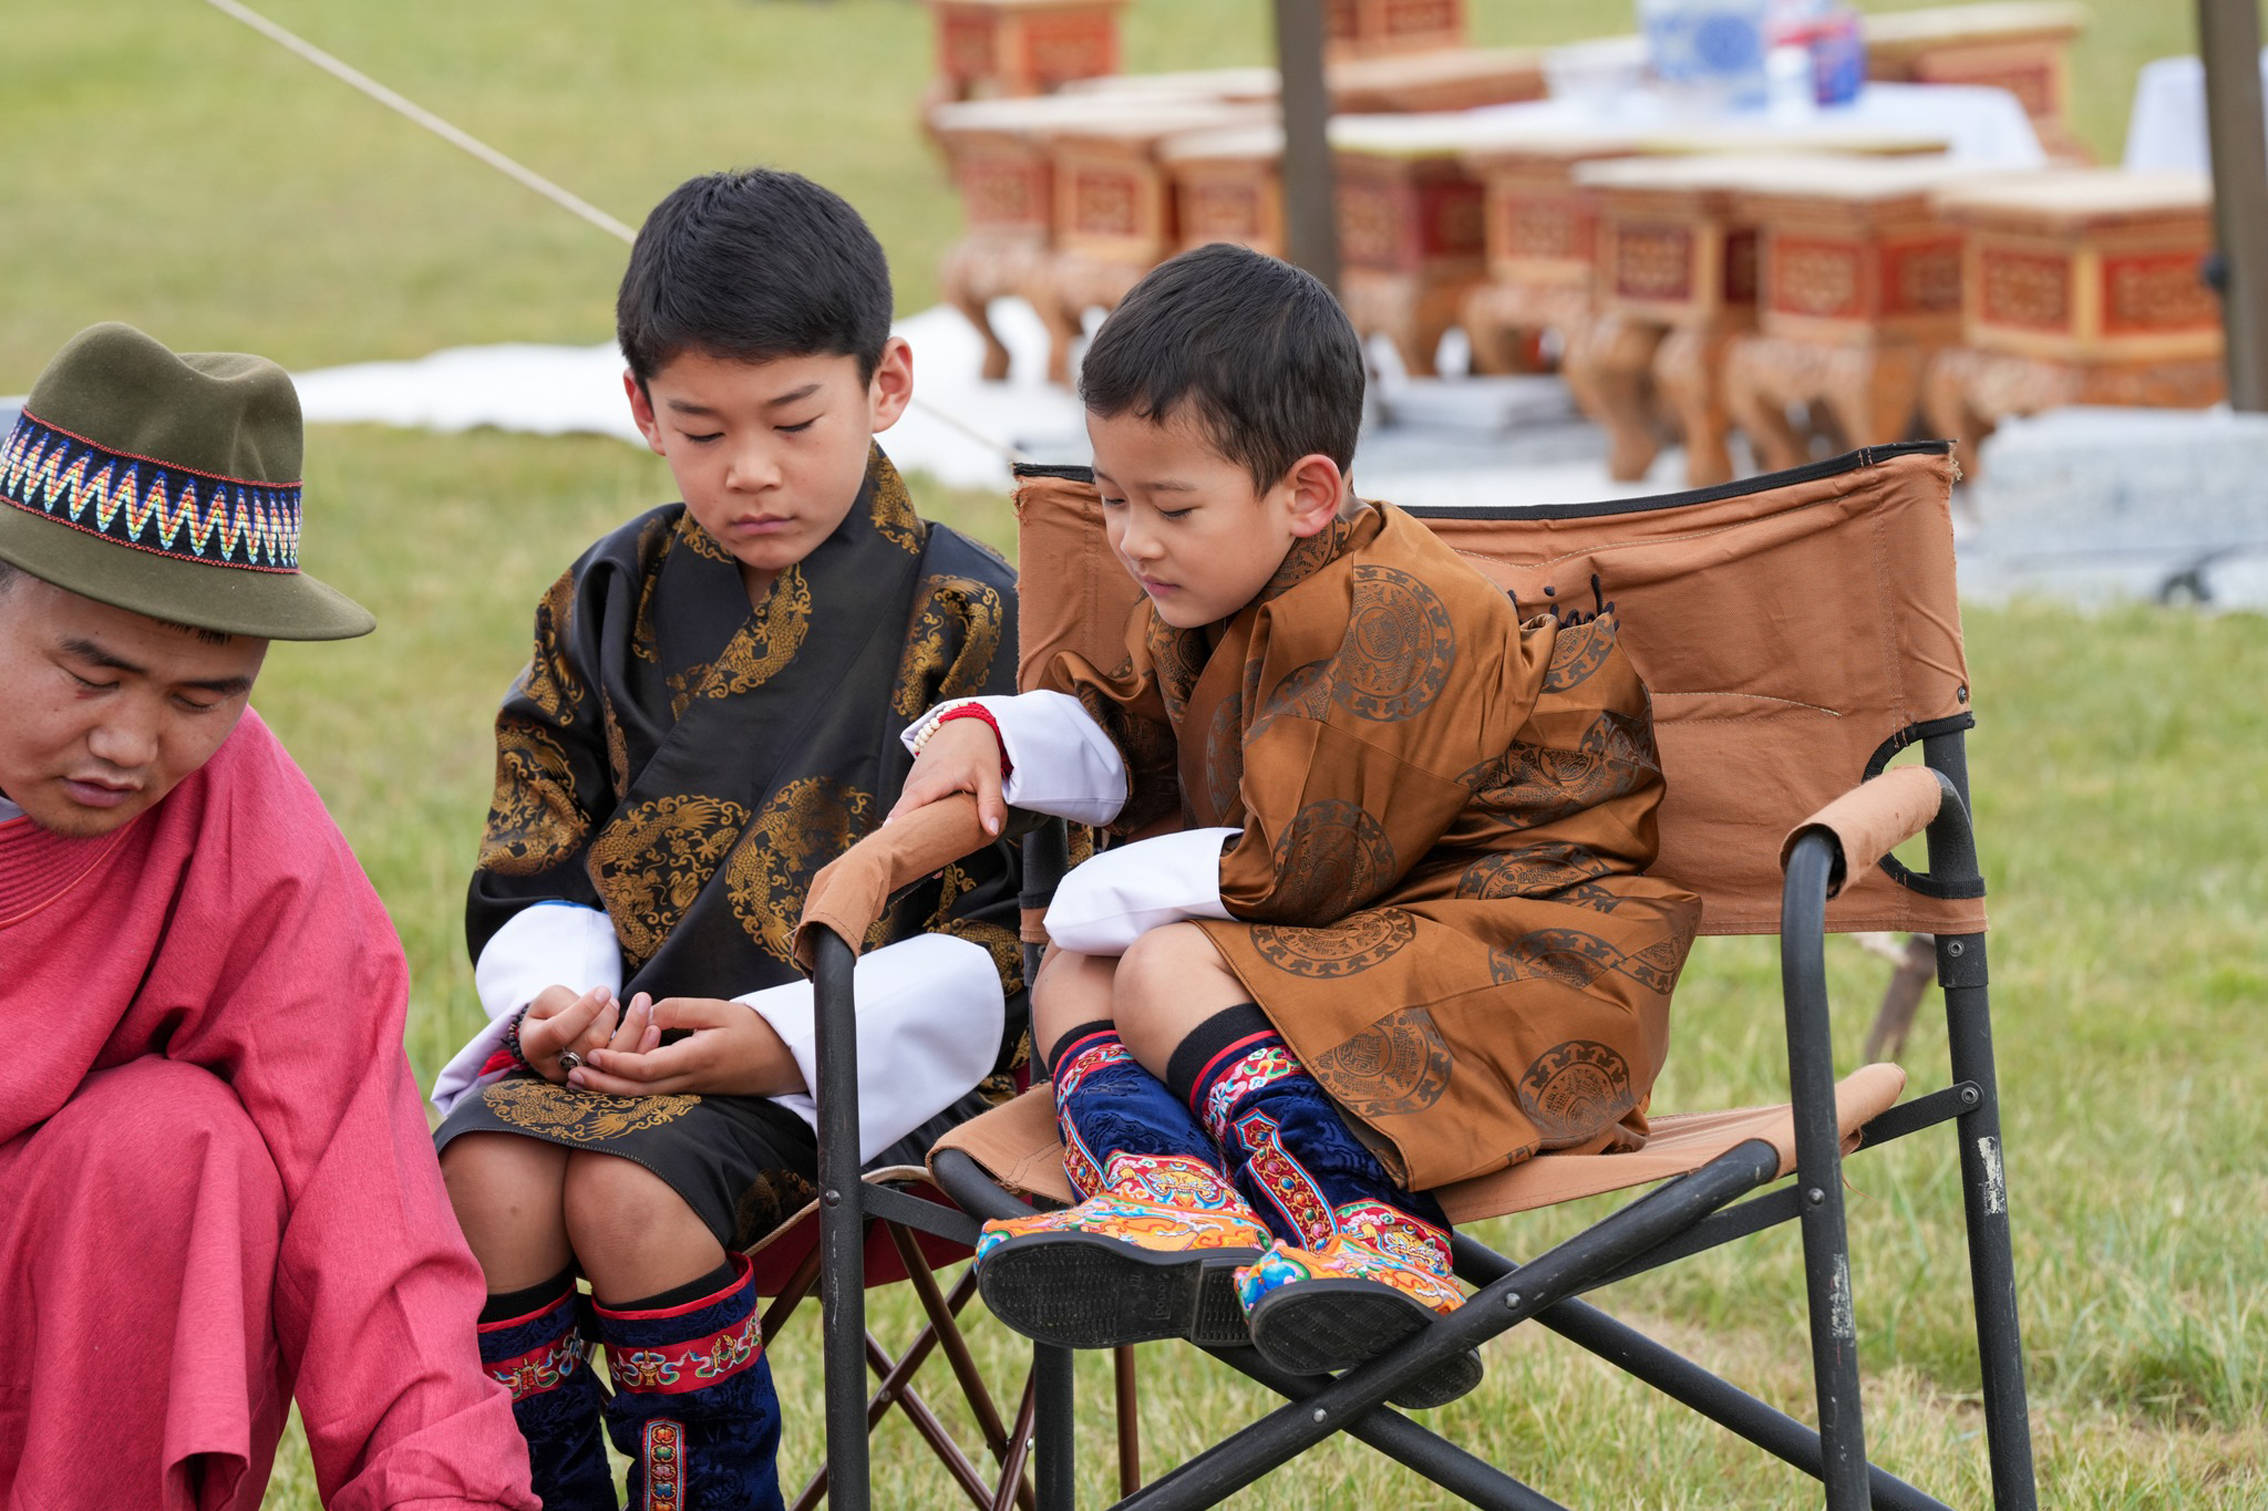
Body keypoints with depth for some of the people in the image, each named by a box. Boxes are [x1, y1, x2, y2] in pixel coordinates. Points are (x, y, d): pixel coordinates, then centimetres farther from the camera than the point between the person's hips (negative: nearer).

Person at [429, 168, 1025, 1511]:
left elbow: (1002, 933, -4)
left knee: (628, 1187, -31)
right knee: (489, 1175, -27)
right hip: (619, 1035, 4)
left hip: (843, 1055, -4)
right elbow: (534, 867, 17)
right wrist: (559, 996, -7)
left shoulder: (969, 619, -1)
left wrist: (787, 1036, -16)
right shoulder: (608, 604, 13)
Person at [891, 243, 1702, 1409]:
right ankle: (1165, 1191, -27)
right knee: (1072, 973, 5)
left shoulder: (1396, 626, -21)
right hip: (1364, 935, 11)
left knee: (1167, 969, -25)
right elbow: (1128, 747, 27)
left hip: (1524, 952, -11)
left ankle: (1373, 1236, -39)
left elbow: (1297, 867, -23)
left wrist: (1106, 898, -11)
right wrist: (990, 731, 7)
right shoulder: (1205, 601, 8)